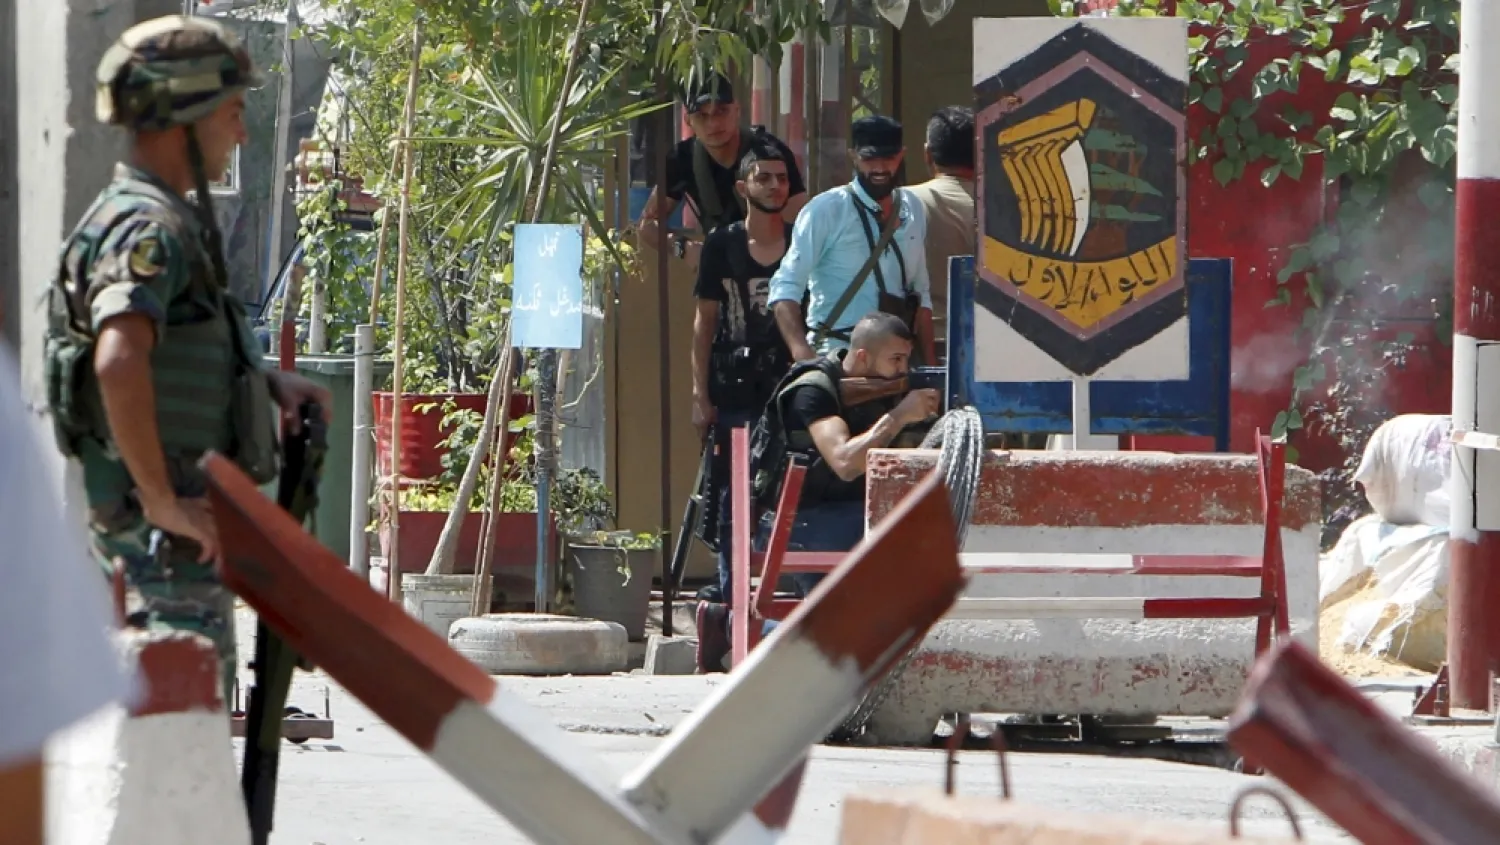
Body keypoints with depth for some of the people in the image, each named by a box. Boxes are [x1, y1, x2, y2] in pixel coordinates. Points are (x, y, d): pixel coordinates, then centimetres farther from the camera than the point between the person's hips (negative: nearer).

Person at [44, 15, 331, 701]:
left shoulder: (167, 220, 17)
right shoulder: (148, 228, -17)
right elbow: (118, 363, -34)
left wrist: (268, 381, 18)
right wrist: (164, 502, -28)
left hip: (177, 516, 10)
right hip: (166, 533, -10)